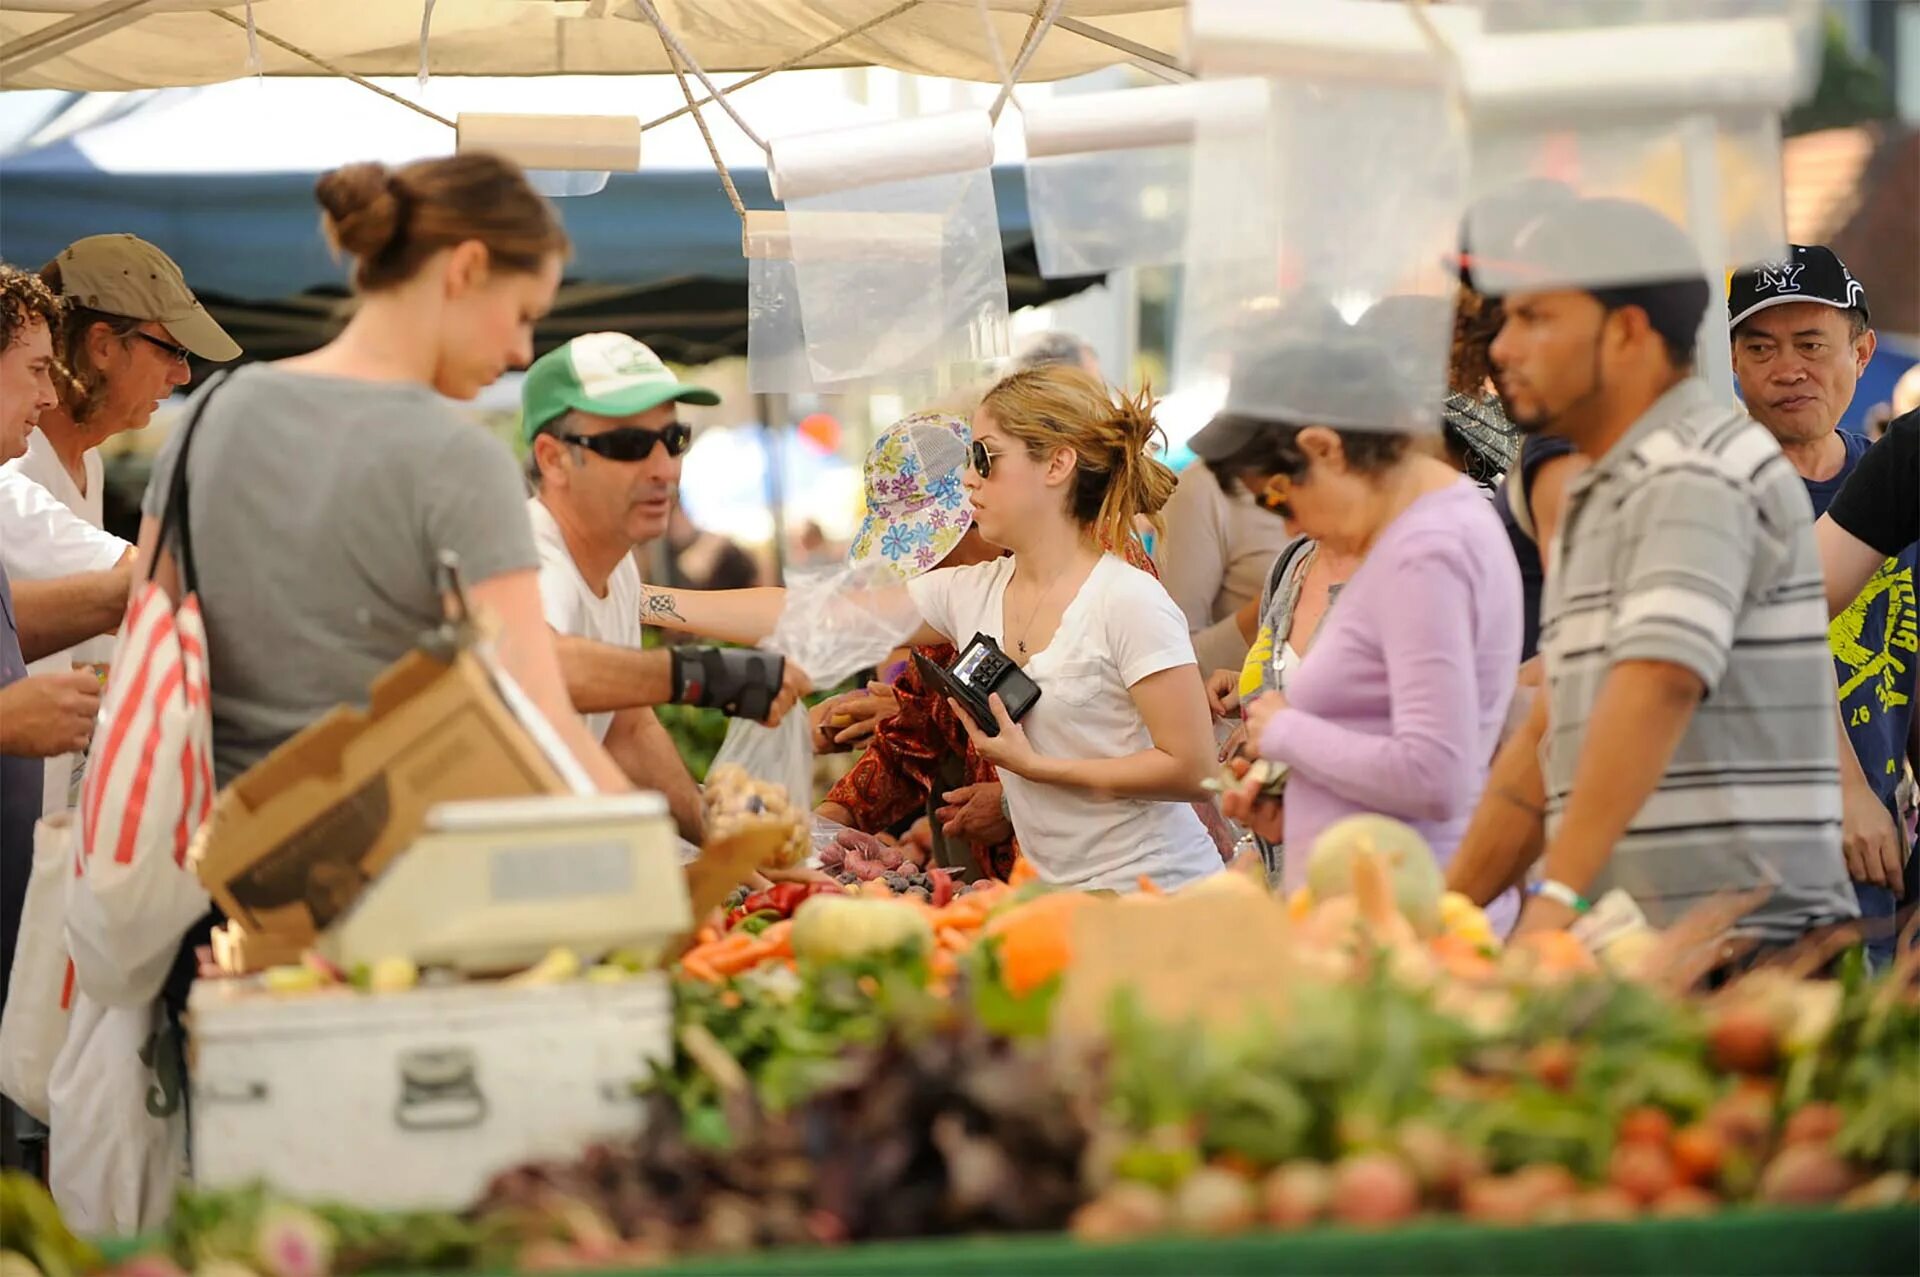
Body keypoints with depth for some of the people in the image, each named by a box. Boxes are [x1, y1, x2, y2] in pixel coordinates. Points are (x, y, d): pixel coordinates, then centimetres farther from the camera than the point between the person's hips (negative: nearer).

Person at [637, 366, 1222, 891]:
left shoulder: (1129, 603, -12)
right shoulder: (972, 593, 6)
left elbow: (1193, 769, -14)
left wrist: (1035, 766, -15)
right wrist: (637, 600, 4)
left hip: (1152, 895, -6)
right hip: (1058, 892, 6)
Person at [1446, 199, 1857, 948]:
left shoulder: (1698, 476, -9)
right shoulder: (1605, 495, 22)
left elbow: (1657, 688, -24)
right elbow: (1550, 738, 22)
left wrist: (1560, 894, -32)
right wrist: (1449, 911, 14)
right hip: (1634, 953, 8)